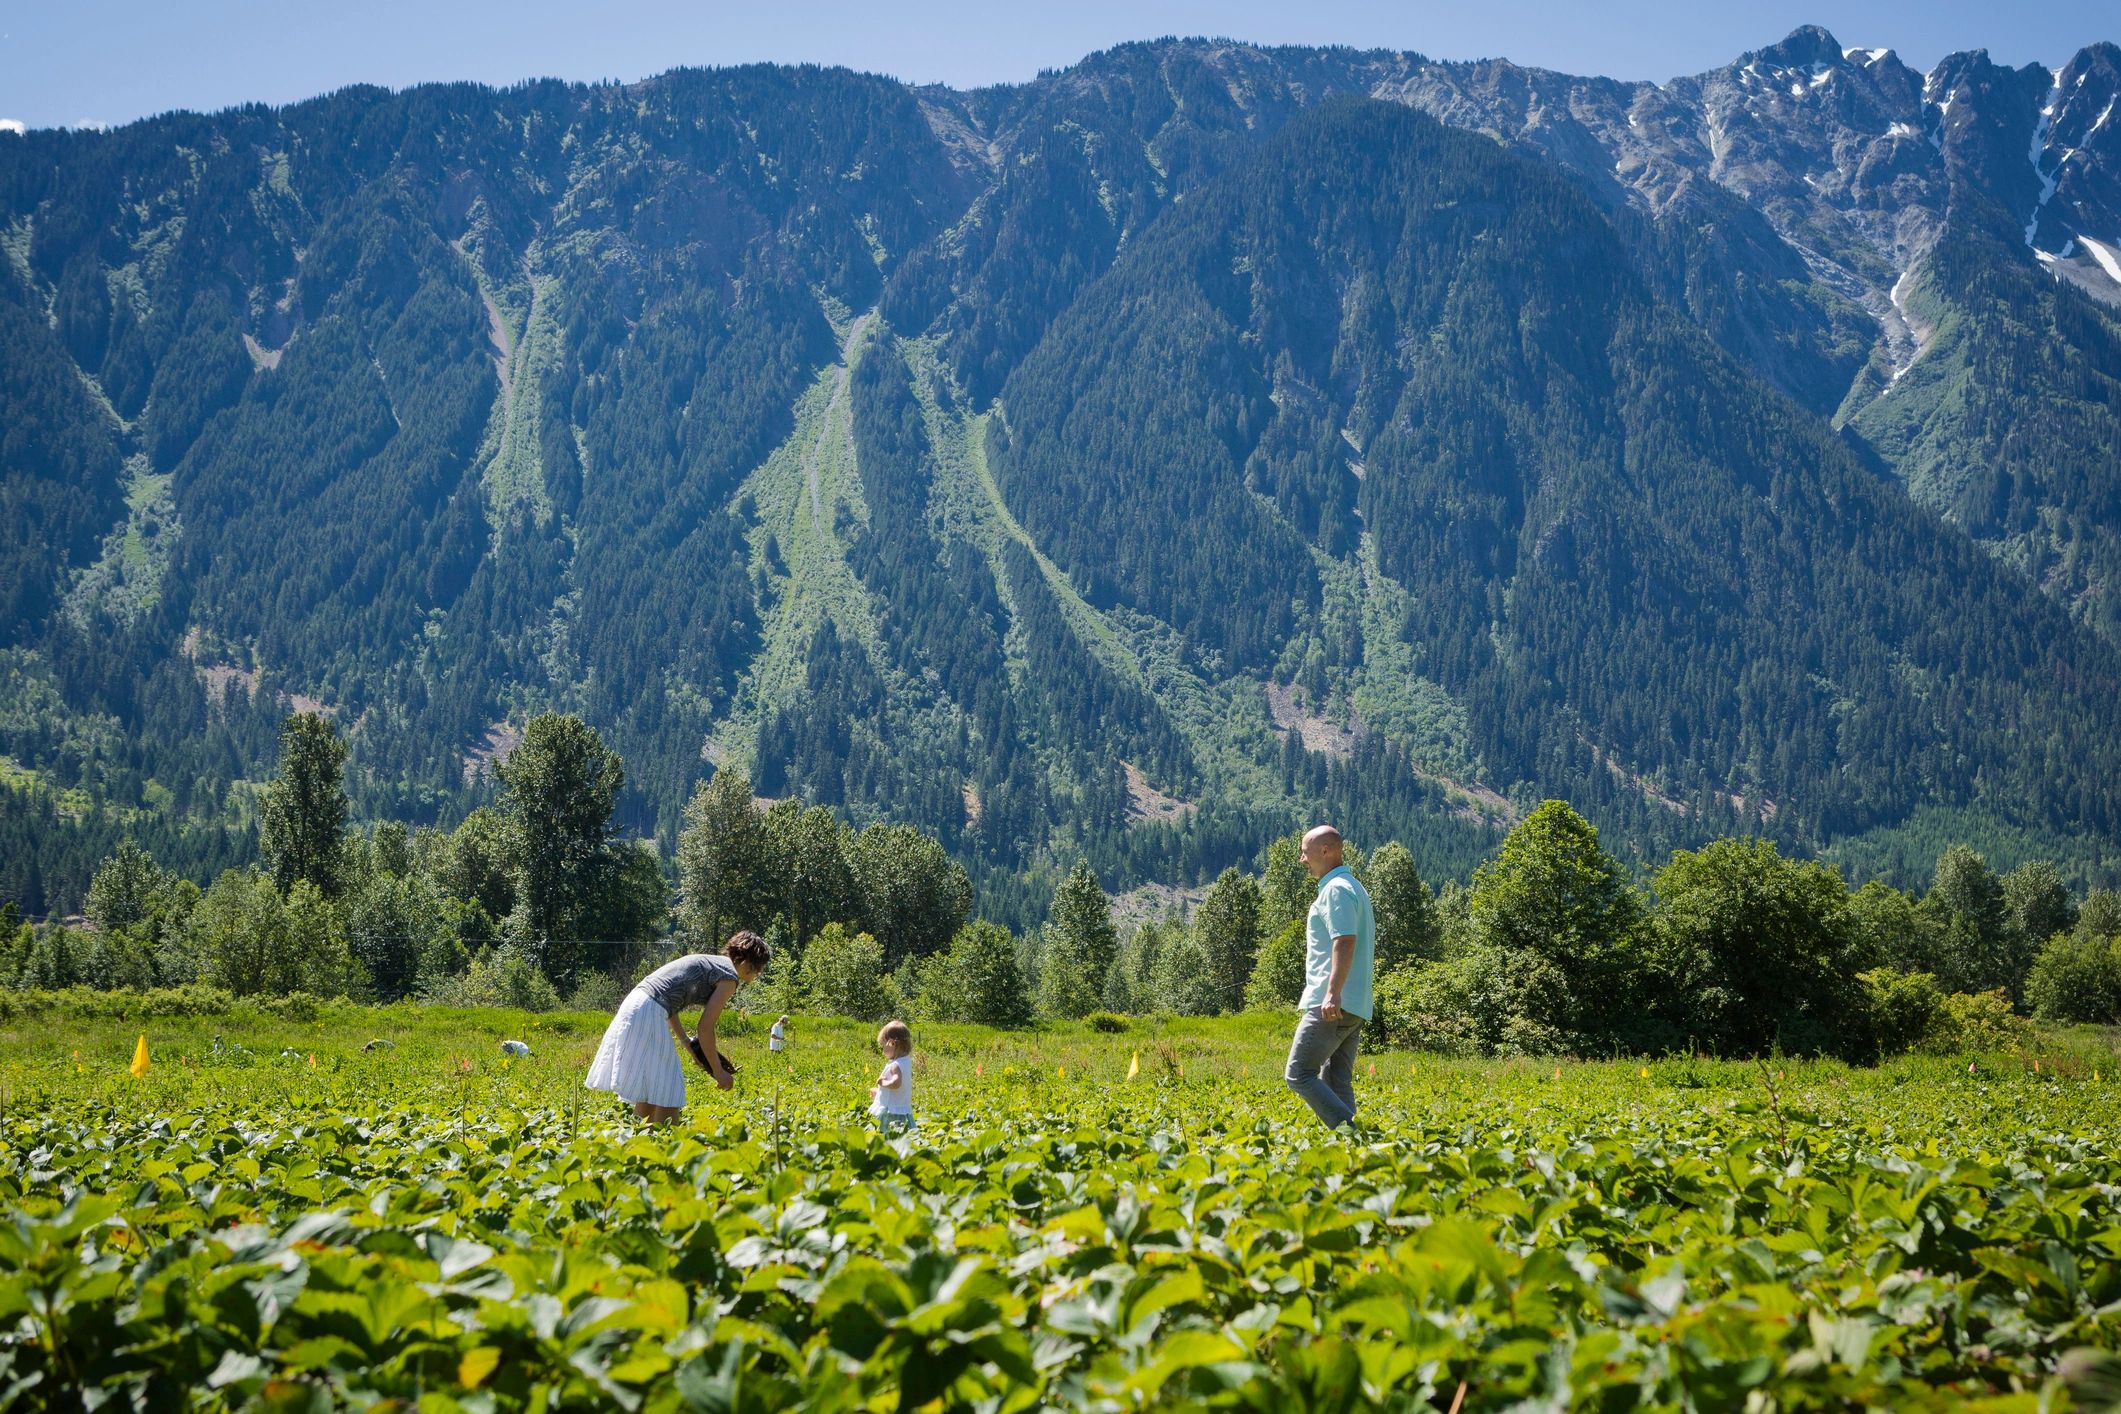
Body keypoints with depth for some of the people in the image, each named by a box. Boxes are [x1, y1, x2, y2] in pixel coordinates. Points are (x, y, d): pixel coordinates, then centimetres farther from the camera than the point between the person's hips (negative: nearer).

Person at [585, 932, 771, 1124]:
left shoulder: (708, 962, 23)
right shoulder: (729, 977, -3)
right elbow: (705, 1027, -7)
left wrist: (684, 1040, 17)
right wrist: (718, 1072, 2)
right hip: (649, 1014, -10)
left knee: (648, 1092, 15)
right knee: (667, 1095, -6)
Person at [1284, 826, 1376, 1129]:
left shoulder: (1336, 889, -10)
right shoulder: (1356, 888, 23)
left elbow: (1345, 942, -23)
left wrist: (1333, 993, -30)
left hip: (1334, 1005, -10)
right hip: (1356, 1008, 10)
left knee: (1299, 1074, -9)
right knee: (1336, 1084, 8)